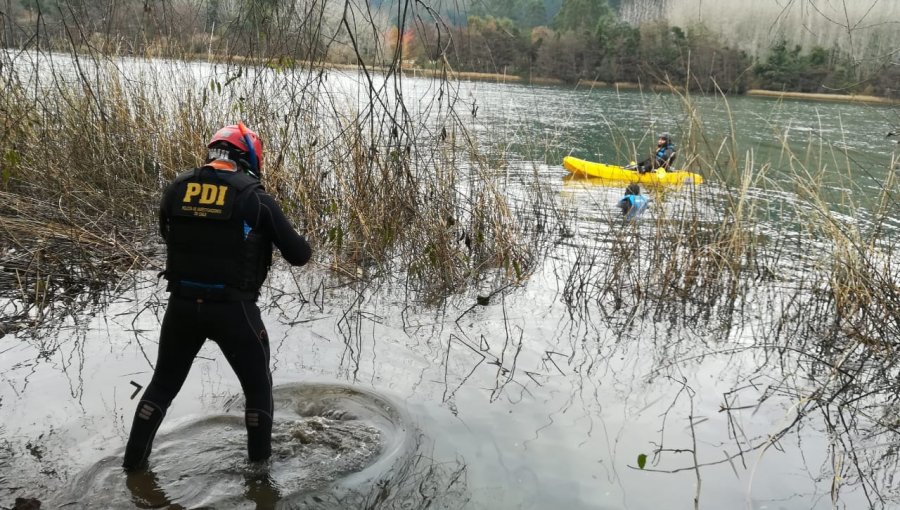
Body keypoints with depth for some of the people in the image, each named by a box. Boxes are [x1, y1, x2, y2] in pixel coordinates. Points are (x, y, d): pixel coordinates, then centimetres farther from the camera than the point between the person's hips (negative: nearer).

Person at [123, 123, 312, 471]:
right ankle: (259, 466, 25)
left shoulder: (176, 188, 2)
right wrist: (303, 246, 17)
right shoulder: (255, 198, -9)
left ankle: (134, 459, 32)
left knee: (163, 383, 24)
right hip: (232, 309, -4)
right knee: (258, 387, 17)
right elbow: (298, 255, -5)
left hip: (182, 305, 4)